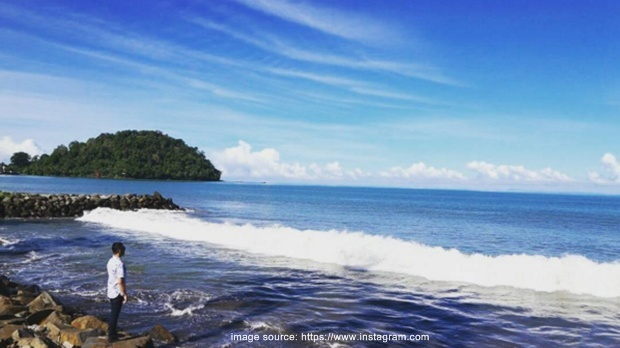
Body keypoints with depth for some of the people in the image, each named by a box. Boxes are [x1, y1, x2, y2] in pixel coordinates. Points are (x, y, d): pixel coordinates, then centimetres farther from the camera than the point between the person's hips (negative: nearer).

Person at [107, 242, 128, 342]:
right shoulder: (119, 264, -24)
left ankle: (112, 333, 32)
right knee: (115, 314, 2)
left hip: (111, 291, 9)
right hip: (117, 293, -9)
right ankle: (112, 336, 12)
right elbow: (120, 281, -25)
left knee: (113, 313, 20)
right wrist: (124, 294, -16)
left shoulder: (110, 261, 5)